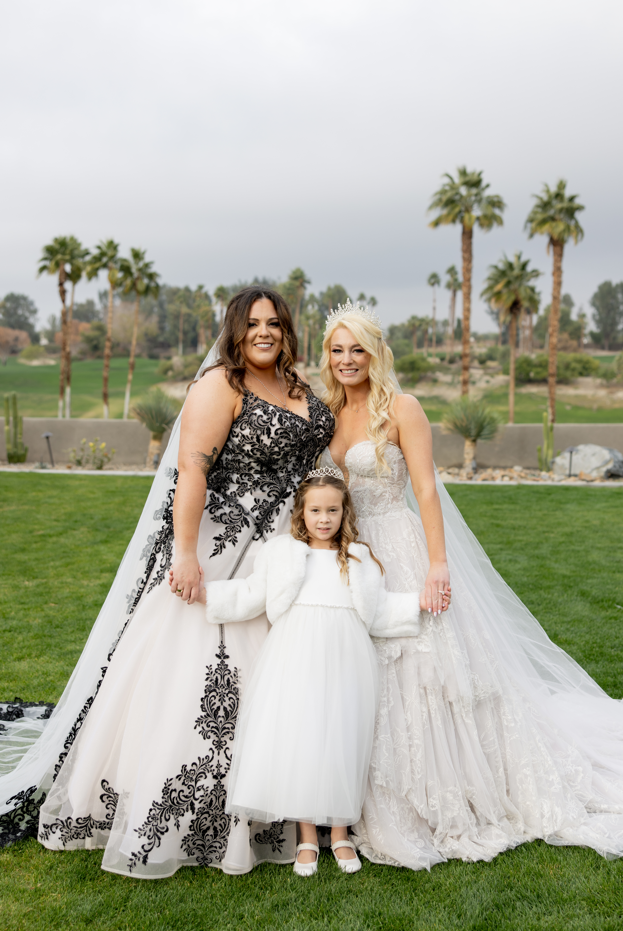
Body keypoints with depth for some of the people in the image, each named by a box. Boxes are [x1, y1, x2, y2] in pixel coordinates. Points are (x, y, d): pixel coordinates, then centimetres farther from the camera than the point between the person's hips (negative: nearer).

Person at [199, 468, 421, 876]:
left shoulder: (360, 559, 10)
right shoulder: (279, 553, 8)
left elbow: (379, 610, 10)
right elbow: (249, 596, 9)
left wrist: (420, 602, -1)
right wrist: (204, 593, 1)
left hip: (344, 662, 1)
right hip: (295, 659, 0)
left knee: (342, 741, 2)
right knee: (295, 740, -2)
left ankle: (340, 832, 22)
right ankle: (307, 836, 15)